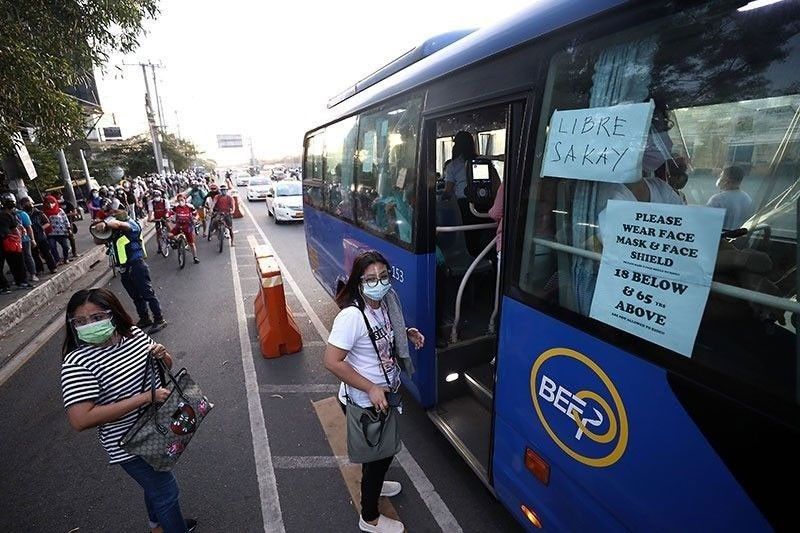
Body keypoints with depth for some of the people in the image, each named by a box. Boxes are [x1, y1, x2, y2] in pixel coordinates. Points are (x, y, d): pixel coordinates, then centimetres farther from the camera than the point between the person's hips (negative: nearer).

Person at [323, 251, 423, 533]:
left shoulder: (385, 302, -8)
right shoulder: (352, 316, -32)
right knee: (381, 453, 12)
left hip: (384, 394, 8)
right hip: (366, 402, -7)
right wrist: (372, 388, -26)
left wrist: (406, 332, -6)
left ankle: (372, 483, 60)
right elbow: (332, 362, -29)